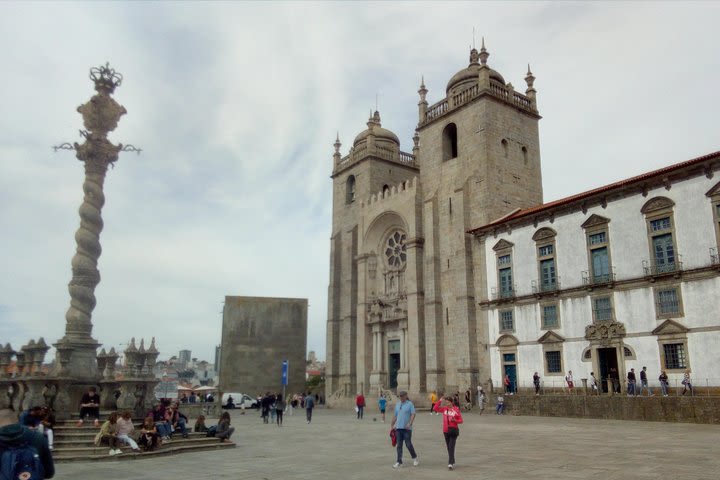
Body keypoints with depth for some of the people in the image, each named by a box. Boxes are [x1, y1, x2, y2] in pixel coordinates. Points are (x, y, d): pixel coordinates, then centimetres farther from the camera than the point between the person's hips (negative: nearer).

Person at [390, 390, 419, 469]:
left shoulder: (410, 404, -2)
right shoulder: (397, 404, 14)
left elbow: (413, 414, -11)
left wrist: (410, 423, -24)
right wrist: (392, 425, 18)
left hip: (407, 428, -5)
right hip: (398, 428, 5)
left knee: (408, 444, -1)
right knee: (399, 445, 4)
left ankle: (415, 458, 21)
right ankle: (399, 462, 9)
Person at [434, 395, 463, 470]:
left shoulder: (456, 409, -5)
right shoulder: (444, 409, 5)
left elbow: (461, 420, -1)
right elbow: (435, 408, -1)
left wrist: (455, 420, -20)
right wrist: (440, 401, -5)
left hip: (454, 429, -4)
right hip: (446, 430, 4)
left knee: (451, 447, -11)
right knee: (448, 447, 11)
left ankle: (450, 463, -15)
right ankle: (453, 462, 25)